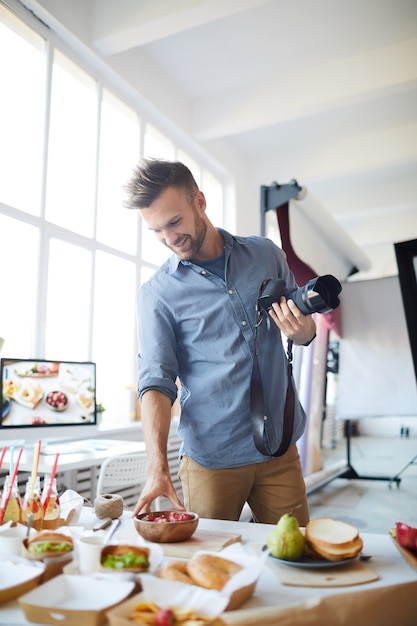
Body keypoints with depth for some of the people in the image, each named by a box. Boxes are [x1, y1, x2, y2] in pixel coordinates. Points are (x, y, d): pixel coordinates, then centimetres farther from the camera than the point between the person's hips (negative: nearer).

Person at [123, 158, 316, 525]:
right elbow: (156, 382, -10)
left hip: (280, 451, 3)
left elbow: (306, 332, 13)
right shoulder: (156, 294, -4)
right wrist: (157, 468, -23)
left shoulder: (265, 254, 5)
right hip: (211, 460, -2)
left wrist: (301, 329, -11)